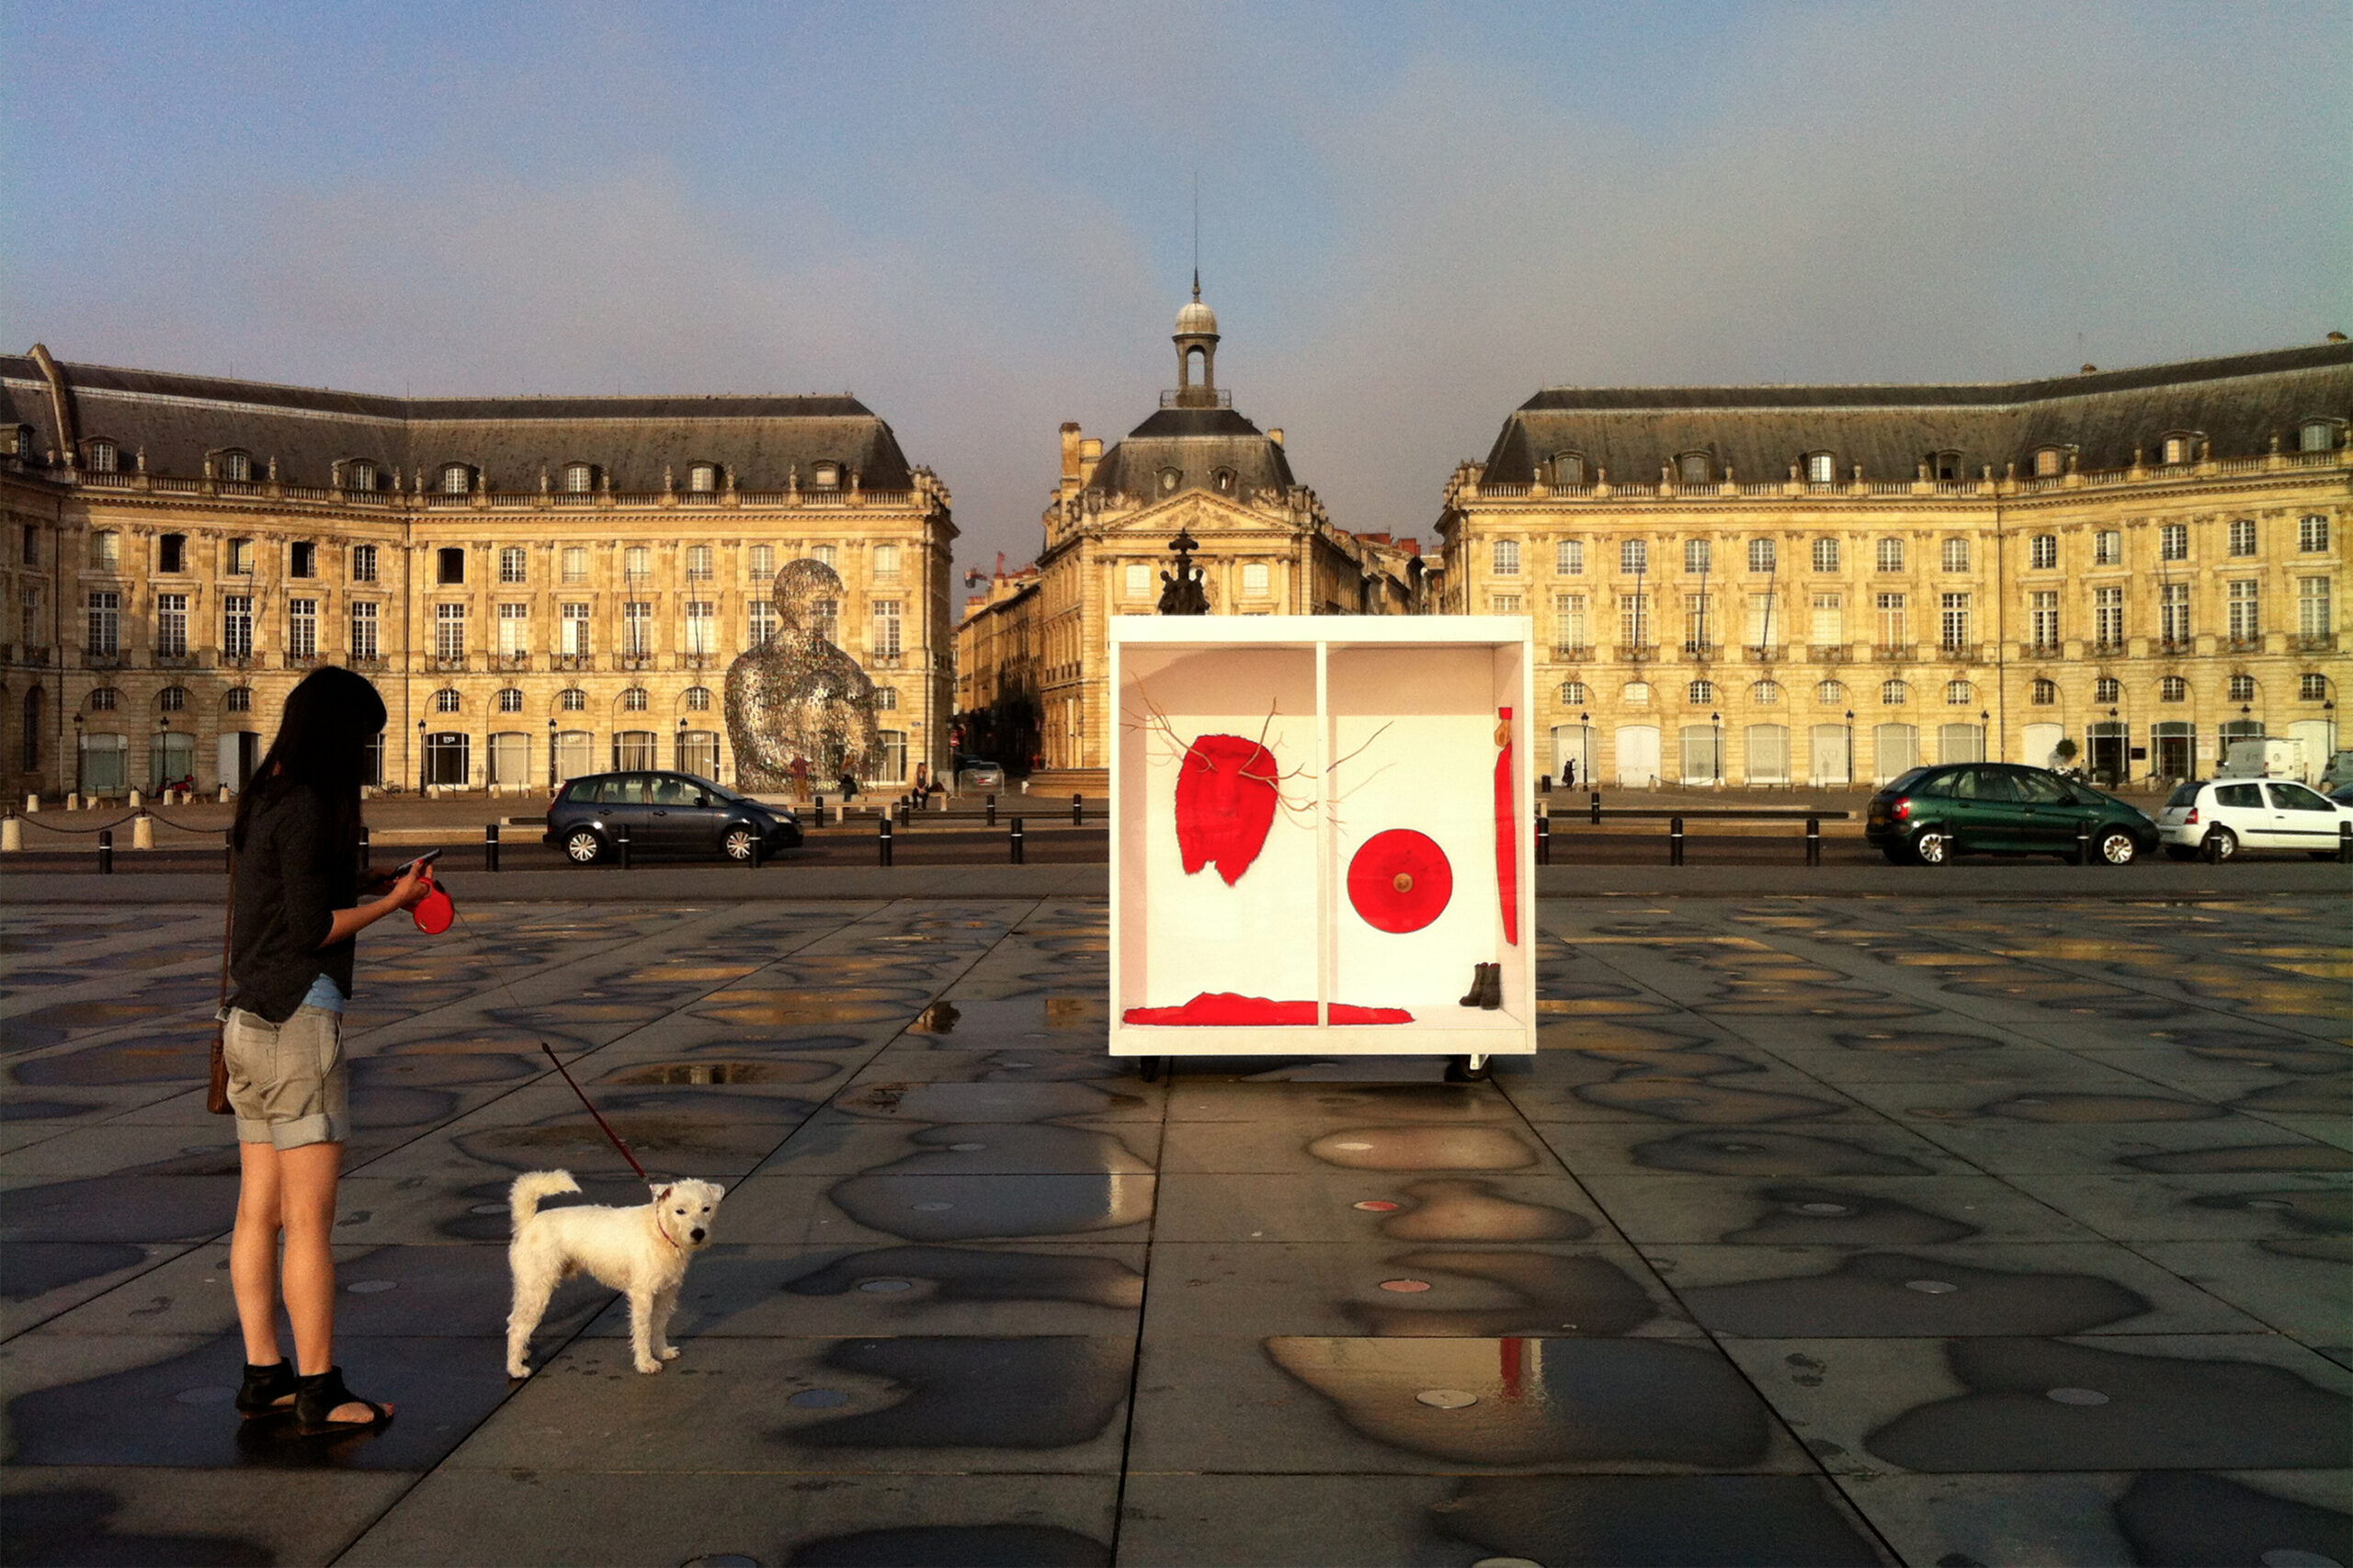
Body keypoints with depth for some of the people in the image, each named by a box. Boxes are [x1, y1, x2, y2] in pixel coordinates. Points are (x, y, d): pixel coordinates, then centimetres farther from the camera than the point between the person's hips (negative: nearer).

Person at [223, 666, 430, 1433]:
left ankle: (263, 1374, 20)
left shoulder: (264, 802, 13)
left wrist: (371, 886, 12)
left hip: (249, 1022, 10)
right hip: (297, 1022, -10)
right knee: (309, 1220, -3)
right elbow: (312, 930, -17)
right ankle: (319, 1391, 4)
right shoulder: (308, 808, -15)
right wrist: (394, 901, -8)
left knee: (259, 1212, 12)